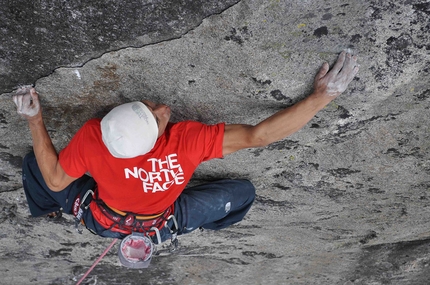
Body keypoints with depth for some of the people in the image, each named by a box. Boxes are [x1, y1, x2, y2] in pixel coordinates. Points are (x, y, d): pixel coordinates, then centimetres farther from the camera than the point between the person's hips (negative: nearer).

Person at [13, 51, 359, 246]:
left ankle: (48, 214, 48)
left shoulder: (90, 137, -38)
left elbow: (54, 180, -18)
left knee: (33, 162, 17)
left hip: (97, 219, 2)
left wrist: (34, 121, -17)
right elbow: (258, 135, -43)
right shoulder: (188, 140, -45)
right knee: (244, 191, 8)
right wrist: (322, 95, -40)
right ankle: (177, 229, 34)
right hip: (160, 226, -1)